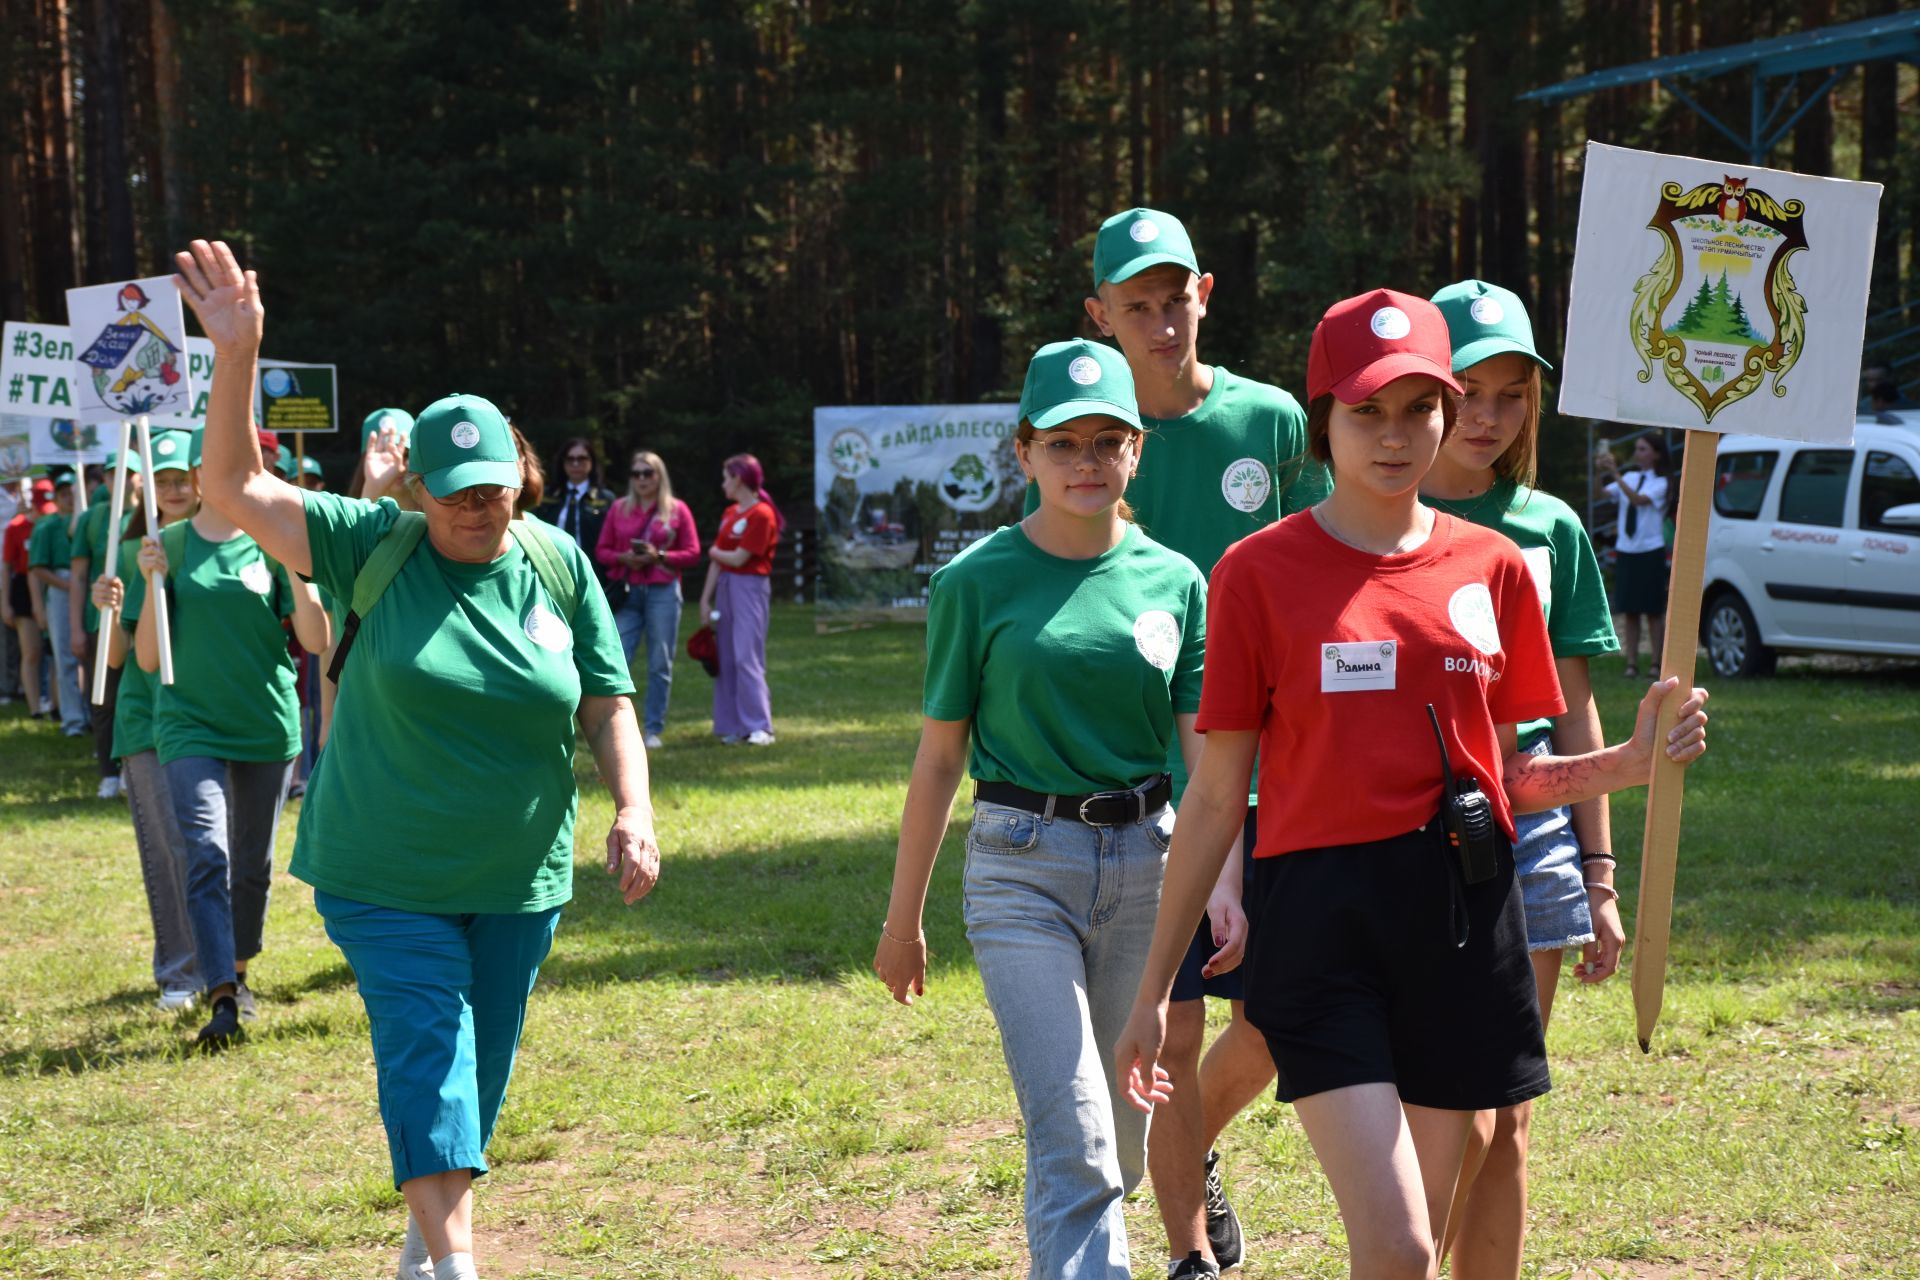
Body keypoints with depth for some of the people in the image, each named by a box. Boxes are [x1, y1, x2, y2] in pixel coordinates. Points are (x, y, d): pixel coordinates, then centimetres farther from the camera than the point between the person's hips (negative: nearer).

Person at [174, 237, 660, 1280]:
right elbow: (235, 488, -14)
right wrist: (235, 359, -26)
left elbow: (609, 706, 4)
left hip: (519, 878, 3)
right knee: (427, 1051, -12)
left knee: (479, 1070, 13)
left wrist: (633, 813, -10)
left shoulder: (558, 565, -1)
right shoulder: (376, 548, -8)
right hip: (385, 872, -3)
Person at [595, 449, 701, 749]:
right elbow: (601, 550, 11)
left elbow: (693, 554, 3)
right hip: (626, 592, 1)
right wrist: (623, 558, -9)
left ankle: (654, 729, 9)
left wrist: (659, 556, -11)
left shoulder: (677, 510, 5)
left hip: (663, 592, -1)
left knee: (660, 665, 2)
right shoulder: (619, 509, 10)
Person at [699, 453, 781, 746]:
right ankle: (731, 725, 11)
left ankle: (760, 727, -11)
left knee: (747, 656, -12)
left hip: (750, 587, -8)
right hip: (725, 586, 8)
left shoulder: (761, 515, -11)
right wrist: (706, 598, 7)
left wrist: (714, 552, 4)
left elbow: (738, 558, -14)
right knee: (725, 657, 7)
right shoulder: (729, 514, 12)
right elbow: (717, 560, 11)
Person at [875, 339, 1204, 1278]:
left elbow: (1203, 748, 4)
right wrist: (903, 918, 5)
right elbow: (939, 755, 2)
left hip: (1147, 859, 3)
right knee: (1075, 1152, -13)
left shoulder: (1175, 583, 4)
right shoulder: (978, 582, -3)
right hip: (1023, 866, -3)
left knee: (1120, 1146, 13)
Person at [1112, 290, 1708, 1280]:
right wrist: (1152, 992, 1)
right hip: (1321, 914, -4)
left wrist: (1629, 763, -5)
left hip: (1461, 913, 4)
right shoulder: (1260, 572, -2)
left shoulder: (1490, 567, 8)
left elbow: (1505, 776, 14)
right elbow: (1214, 797, 1)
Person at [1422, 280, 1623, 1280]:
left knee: (1505, 1130, 7)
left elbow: (1575, 714, 13)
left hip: (1529, 827, 4)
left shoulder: (1550, 530, 10)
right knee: (1457, 1123, -10)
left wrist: (1600, 876, 10)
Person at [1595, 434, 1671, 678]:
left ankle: (1655, 663, 4)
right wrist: (1602, 473, -22)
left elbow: (1638, 500, -22)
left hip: (1650, 551, -4)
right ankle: (1631, 663, 6)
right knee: (1629, 610, 3)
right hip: (1625, 550, 4)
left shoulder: (1659, 482, -5)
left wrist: (1616, 474, -27)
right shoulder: (1629, 478, 8)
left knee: (1653, 610, 0)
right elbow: (1605, 492, -5)